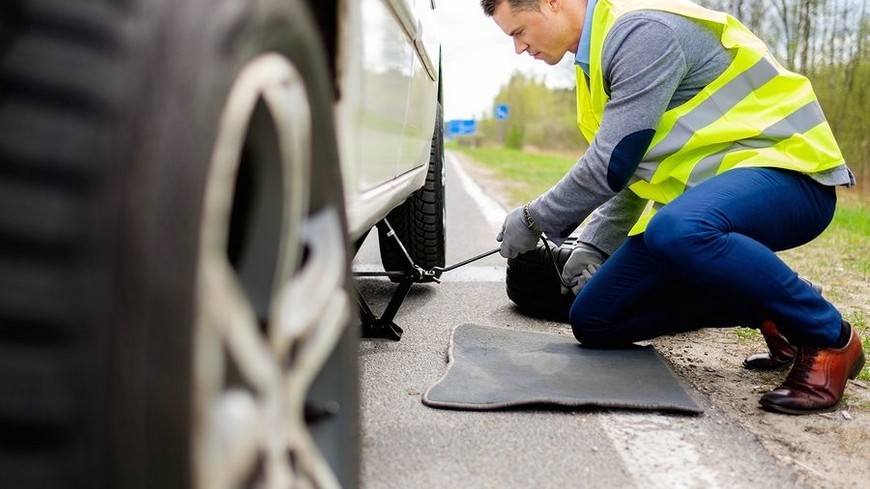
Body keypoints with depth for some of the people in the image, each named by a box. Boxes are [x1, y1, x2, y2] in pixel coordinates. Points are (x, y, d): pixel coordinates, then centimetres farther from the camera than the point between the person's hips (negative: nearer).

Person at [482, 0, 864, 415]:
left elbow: (612, 163, -21)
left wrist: (534, 220, -7)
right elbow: (628, 168, 22)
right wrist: (593, 246, 14)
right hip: (703, 190, 9)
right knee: (593, 321, 3)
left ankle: (829, 338, -18)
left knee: (677, 231, -42)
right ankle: (769, 313, 9)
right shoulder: (599, 54, 13)